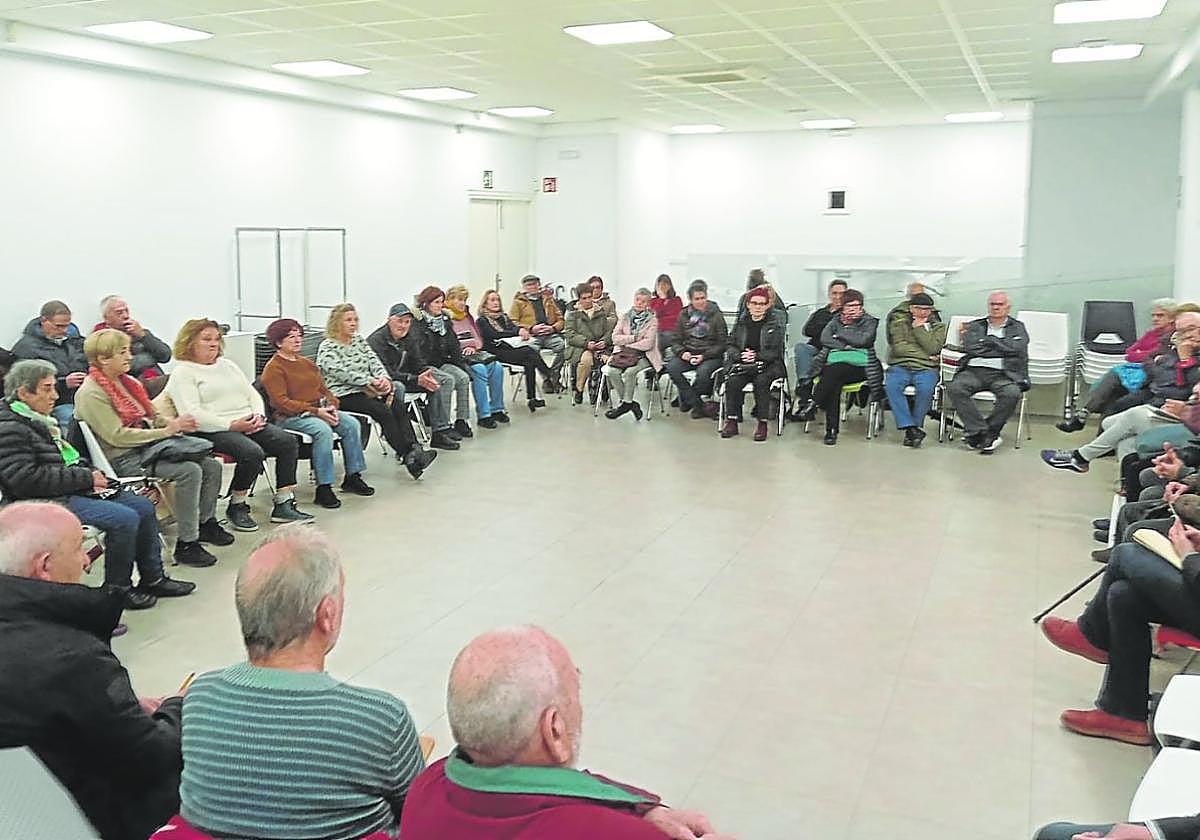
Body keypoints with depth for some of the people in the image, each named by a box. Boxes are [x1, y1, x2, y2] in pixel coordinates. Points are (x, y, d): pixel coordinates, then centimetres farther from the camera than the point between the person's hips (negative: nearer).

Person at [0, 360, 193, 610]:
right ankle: (117, 589, -6)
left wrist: (90, 474, 7)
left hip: (72, 490, 10)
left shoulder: (41, 420, 16)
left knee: (143, 506, 4)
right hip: (48, 501, -10)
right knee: (124, 519, -23)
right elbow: (26, 480, -23)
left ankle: (152, 578, 13)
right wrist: (86, 478, -19)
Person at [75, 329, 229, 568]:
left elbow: (153, 417, 22)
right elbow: (117, 436, -18)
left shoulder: (130, 382, 15)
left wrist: (176, 423, -2)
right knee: (189, 471, -28)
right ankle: (185, 544, -21)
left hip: (149, 446, 8)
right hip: (124, 458, -8)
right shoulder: (90, 393, -11)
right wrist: (166, 431, -18)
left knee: (211, 465, -5)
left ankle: (205, 523, 15)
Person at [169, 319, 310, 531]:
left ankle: (284, 504, -13)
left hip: (248, 424, 7)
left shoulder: (226, 364, 25)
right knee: (253, 453, -32)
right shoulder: (183, 372, 0)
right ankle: (236, 507, -12)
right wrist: (232, 425, -19)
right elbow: (192, 414, -13)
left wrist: (258, 415, -1)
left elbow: (253, 394, 22)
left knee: (288, 442, -15)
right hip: (214, 431, -7)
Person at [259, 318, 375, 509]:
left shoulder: (307, 363, 22)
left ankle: (353, 477, -5)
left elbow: (323, 389, 20)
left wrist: (332, 406, -4)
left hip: (319, 410, 8)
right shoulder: (273, 368, -5)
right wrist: (315, 411, -21)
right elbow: (281, 402, -15)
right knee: (323, 430, -34)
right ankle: (323, 488, -30)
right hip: (290, 416, -8)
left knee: (352, 423, -13)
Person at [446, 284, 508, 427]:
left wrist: (474, 347, 4)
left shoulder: (468, 316, 24)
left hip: (475, 352, 7)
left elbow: (479, 338, 23)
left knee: (497, 367, -21)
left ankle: (496, 409, -14)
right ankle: (483, 415, -30)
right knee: (479, 369, -34)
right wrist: (462, 349, -16)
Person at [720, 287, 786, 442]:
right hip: (742, 364, 3)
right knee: (733, 381, -28)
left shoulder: (775, 322, 3)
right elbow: (731, 346, 10)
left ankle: (762, 423, -27)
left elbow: (776, 351, -5)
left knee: (761, 381, -34)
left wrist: (756, 356, -18)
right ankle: (732, 421, -21)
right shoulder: (741, 322, 13)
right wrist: (740, 355, -11)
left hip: (768, 364, -3)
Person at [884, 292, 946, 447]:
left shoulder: (938, 326, 14)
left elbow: (933, 348, -5)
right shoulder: (899, 322, 13)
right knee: (891, 385, -33)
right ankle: (911, 428, -32)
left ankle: (914, 426, -19)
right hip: (900, 366, 0)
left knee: (926, 388, -34)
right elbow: (899, 348, -2)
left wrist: (919, 328, -2)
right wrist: (926, 355, -2)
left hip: (926, 368, 0)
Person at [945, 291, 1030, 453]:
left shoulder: (1017, 328, 20)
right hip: (974, 371, 1)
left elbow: (1017, 347, -3)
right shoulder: (975, 326, 21)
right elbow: (971, 348, 1)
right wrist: (1003, 348, 4)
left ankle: (990, 433, -18)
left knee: (1012, 393, -35)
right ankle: (980, 431, -26)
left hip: (1003, 374, -1)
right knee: (955, 388, -30)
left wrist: (988, 340, 3)